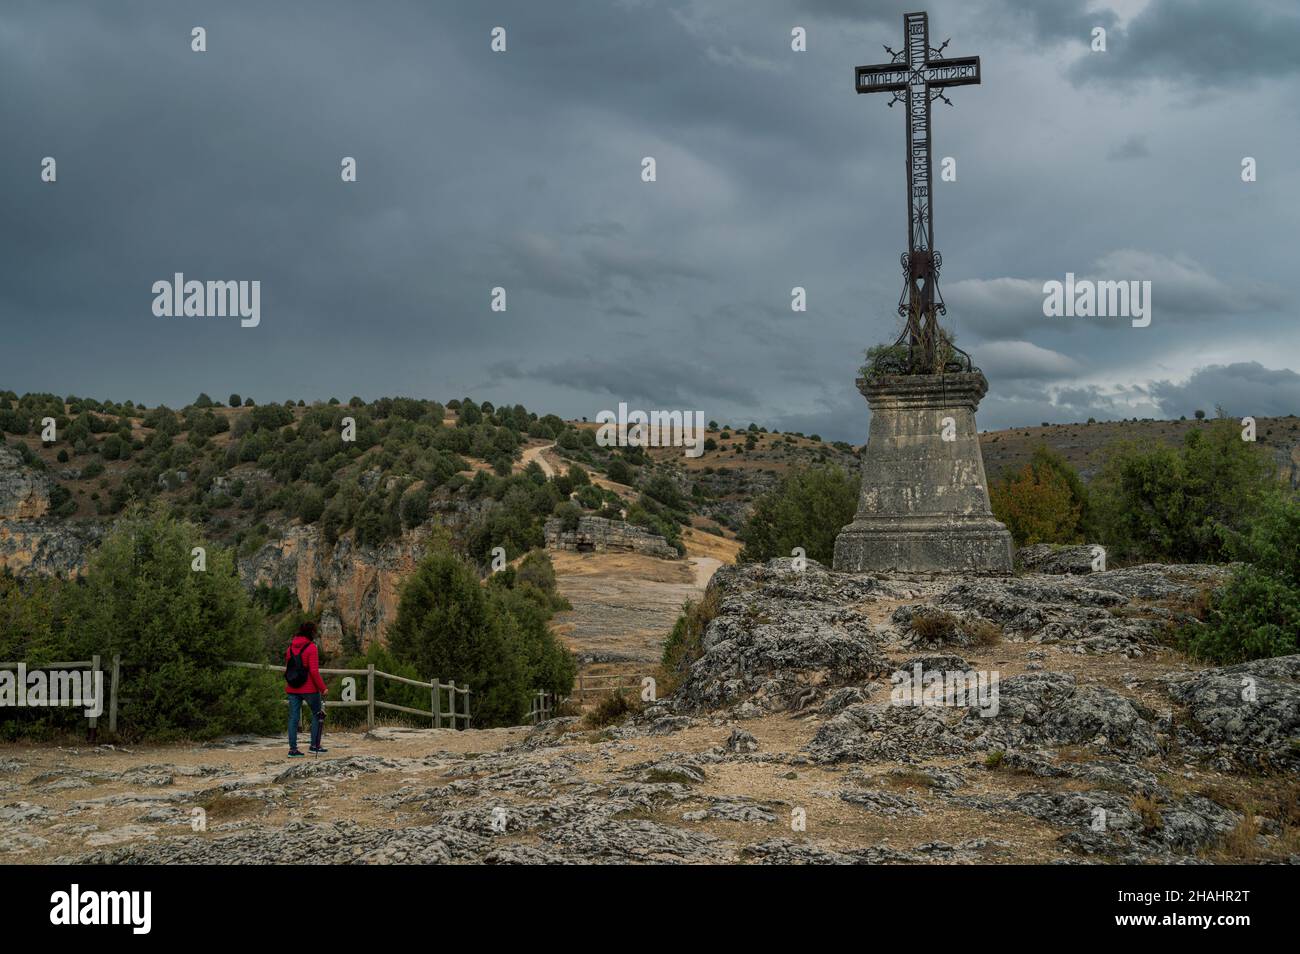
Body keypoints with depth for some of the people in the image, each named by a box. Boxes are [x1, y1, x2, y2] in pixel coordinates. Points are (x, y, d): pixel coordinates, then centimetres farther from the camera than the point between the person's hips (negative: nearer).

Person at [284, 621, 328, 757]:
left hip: (292, 689, 5)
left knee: (293, 717, 7)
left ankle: (293, 749, 4)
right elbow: (314, 671, -17)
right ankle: (315, 746, 10)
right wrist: (323, 687, -10)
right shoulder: (311, 647, -12)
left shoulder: (291, 647, 7)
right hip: (309, 688, -5)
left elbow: (287, 668, 13)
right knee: (317, 714, 12)